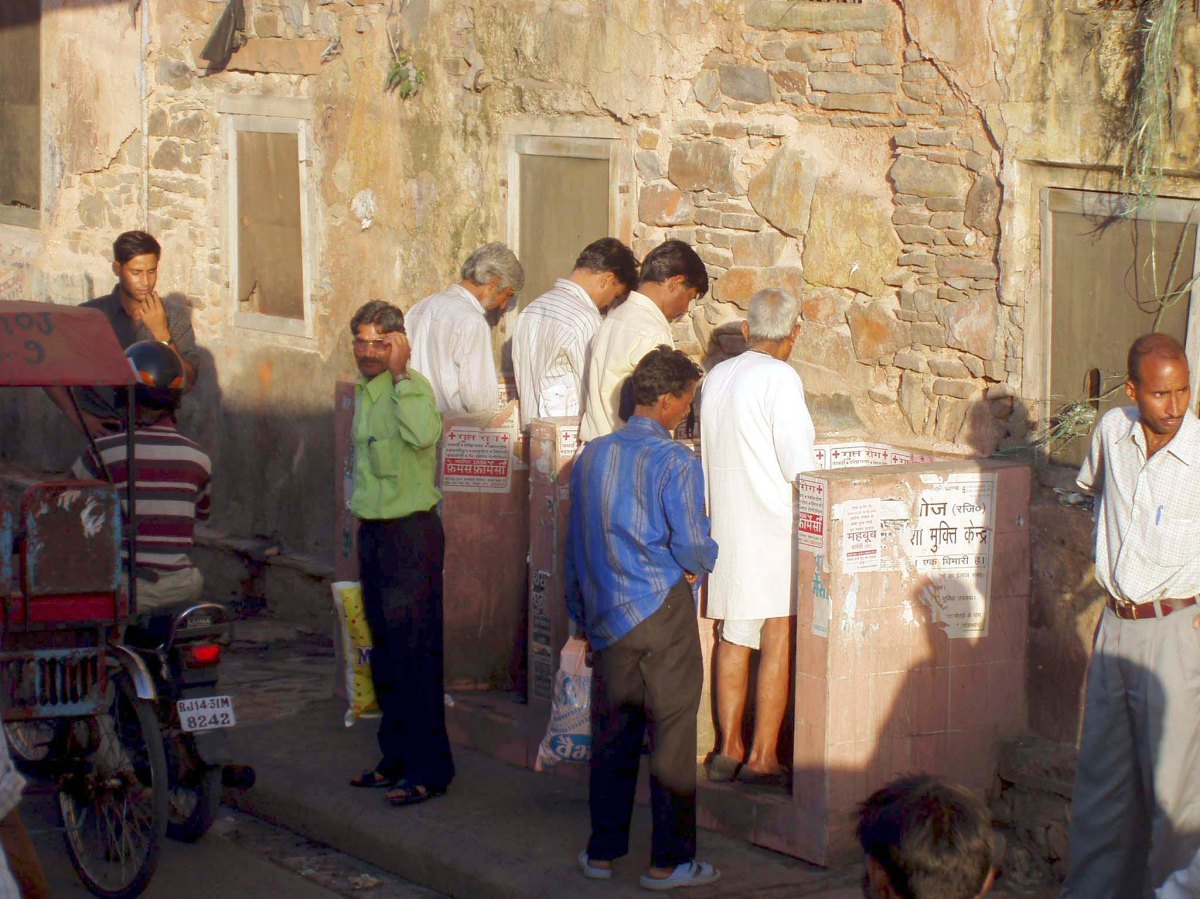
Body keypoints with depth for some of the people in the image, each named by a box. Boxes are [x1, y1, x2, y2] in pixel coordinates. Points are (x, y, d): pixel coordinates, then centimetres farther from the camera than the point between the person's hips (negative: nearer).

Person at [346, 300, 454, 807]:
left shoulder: (412, 387, -15)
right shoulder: (364, 392, 13)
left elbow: (424, 434, -39)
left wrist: (399, 373, -30)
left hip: (411, 532, -9)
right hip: (373, 531, 9)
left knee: (416, 653, -7)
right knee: (384, 653, 16)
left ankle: (430, 769, -3)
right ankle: (396, 757, 26)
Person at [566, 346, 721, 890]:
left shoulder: (591, 457, 7)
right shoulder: (676, 463, -12)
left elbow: (576, 545, 13)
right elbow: (692, 545, -15)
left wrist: (583, 619, 21)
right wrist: (704, 561, 10)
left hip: (606, 617, 6)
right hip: (661, 611, -6)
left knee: (612, 735, 14)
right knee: (672, 736, 2)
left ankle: (602, 851, 20)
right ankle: (668, 861, 5)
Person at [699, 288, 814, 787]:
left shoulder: (717, 376, 9)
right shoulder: (780, 378, -13)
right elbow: (798, 464, -16)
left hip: (725, 522, 7)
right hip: (774, 526, -7)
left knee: (734, 638, 12)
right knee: (778, 641, -2)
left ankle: (728, 748, 13)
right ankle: (763, 756, -3)